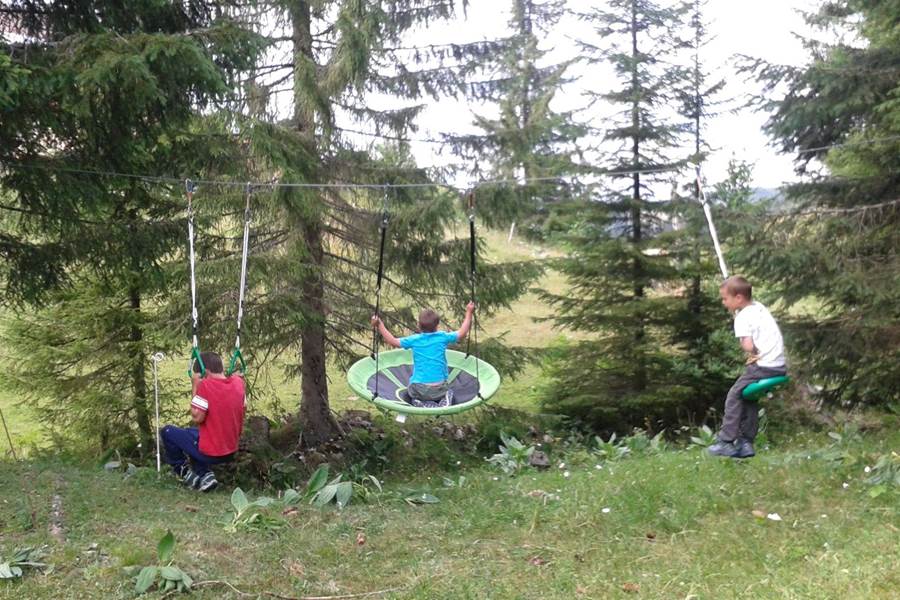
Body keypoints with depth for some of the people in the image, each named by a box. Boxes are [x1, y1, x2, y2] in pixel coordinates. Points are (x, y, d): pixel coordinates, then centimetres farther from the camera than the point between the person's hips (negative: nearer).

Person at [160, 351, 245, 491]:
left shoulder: (206, 385, -21)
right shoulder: (238, 382, -3)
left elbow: (196, 418, -20)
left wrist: (195, 387, -14)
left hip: (210, 453, -6)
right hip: (231, 452, 6)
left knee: (167, 431, 13)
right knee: (189, 432, 31)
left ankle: (184, 471, 19)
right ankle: (204, 475, 14)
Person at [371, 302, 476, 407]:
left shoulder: (414, 340, -2)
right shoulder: (443, 337, -2)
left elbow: (392, 341, 3)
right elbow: (462, 334, 8)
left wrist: (379, 325, 12)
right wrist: (469, 313, 17)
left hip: (418, 388, -1)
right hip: (439, 388, 1)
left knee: (409, 395, 30)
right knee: (448, 392, 33)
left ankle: (420, 403, -4)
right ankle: (445, 400, -2)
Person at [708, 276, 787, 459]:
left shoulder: (742, 317, -11)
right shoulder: (759, 307, 15)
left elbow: (748, 346, -21)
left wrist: (743, 345, -1)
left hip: (763, 366, -9)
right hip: (780, 365, 9)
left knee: (734, 396, 2)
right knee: (749, 398, 20)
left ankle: (726, 442, 0)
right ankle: (745, 443, 19)